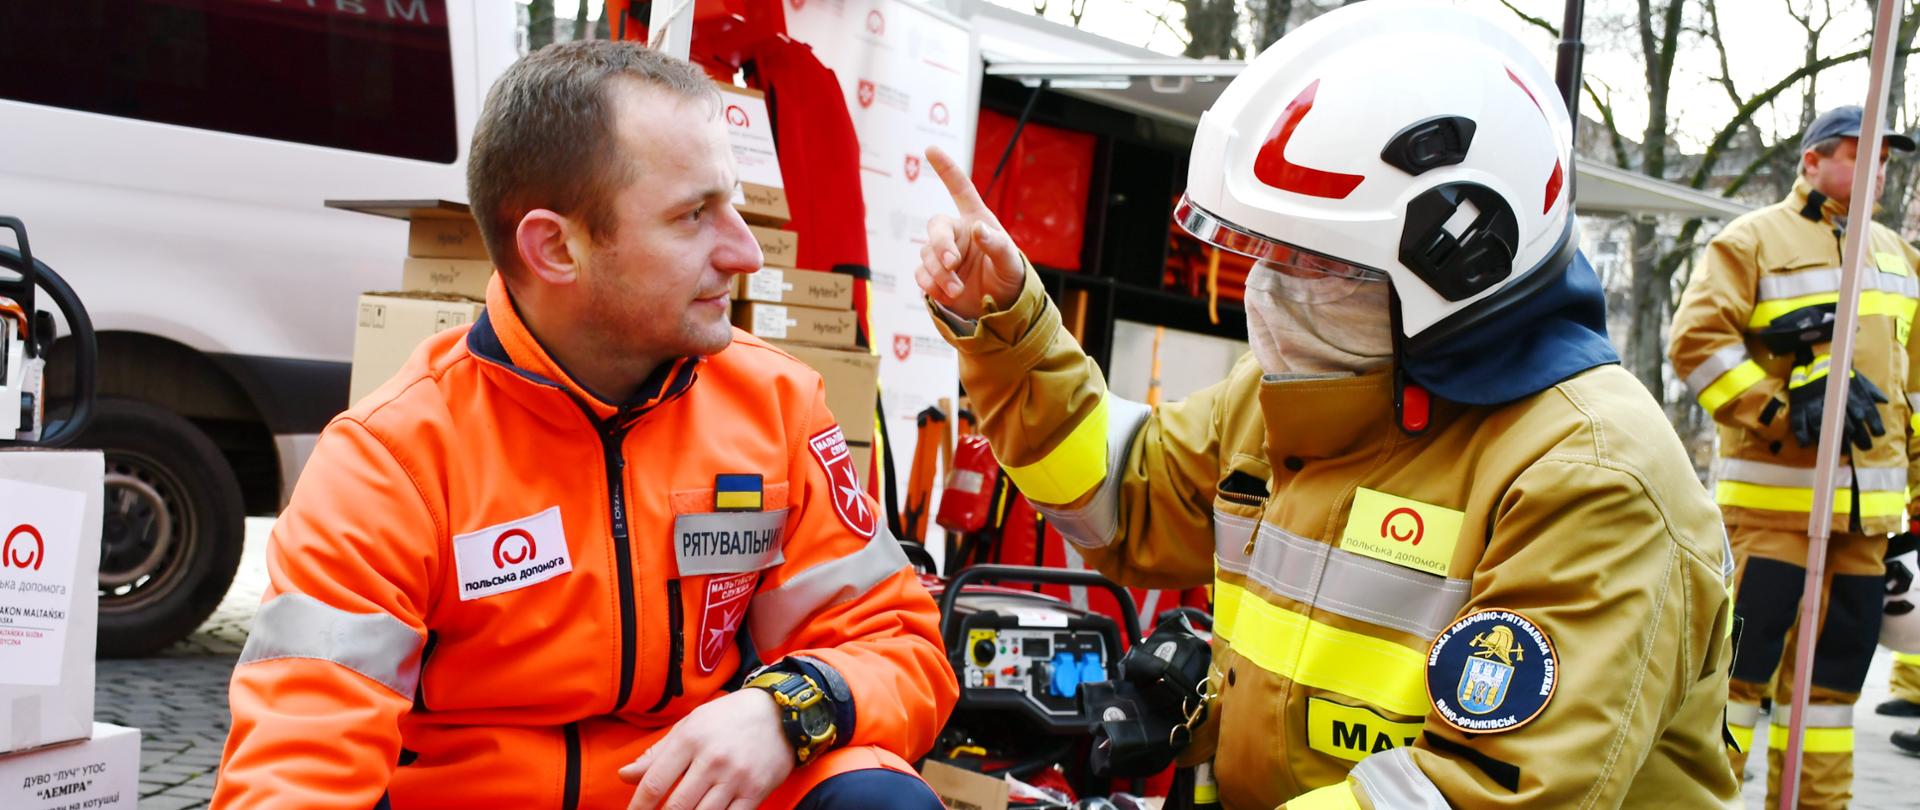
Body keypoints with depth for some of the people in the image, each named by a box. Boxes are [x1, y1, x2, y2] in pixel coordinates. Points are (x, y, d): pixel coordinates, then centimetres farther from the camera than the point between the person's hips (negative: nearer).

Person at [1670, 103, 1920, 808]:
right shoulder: (1755, 239, -3)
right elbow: (1695, 339, -13)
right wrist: (1782, 412, -18)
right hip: (1775, 494, -6)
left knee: (1835, 662, 10)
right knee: (1745, 654, -7)